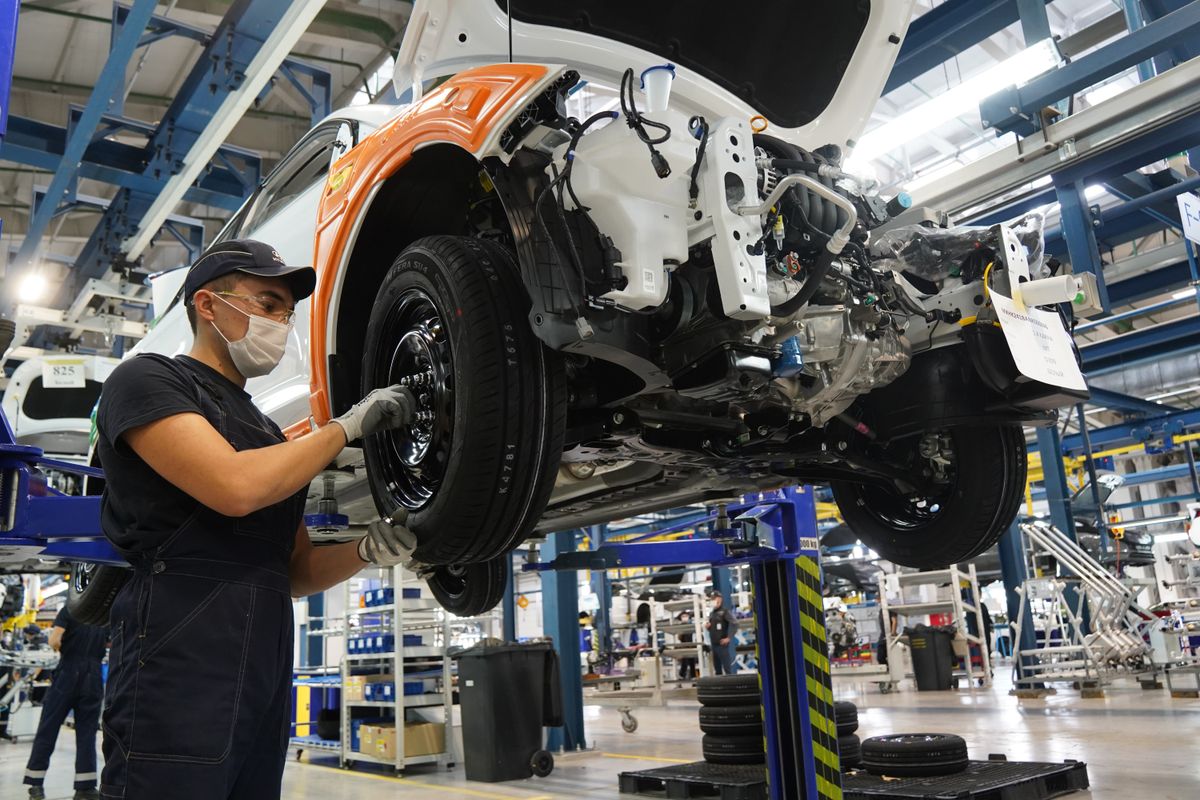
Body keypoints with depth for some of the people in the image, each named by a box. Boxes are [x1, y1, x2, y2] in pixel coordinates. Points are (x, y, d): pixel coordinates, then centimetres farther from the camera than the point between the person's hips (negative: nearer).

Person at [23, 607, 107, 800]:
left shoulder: (69, 610, -5)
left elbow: (54, 641, -16)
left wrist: (64, 650, 4)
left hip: (68, 674, -3)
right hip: (93, 677, 3)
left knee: (48, 729, 9)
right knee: (87, 733, 5)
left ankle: (36, 784, 13)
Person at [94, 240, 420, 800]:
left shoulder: (264, 432, 22)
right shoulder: (146, 379, -1)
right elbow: (236, 488, -20)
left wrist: (366, 550, -2)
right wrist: (348, 426, -8)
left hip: (268, 674, 8)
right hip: (181, 664, -8)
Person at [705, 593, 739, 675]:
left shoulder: (724, 612, -5)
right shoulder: (711, 613, 15)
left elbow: (734, 624, -17)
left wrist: (729, 638, -19)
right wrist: (707, 626, 3)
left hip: (722, 644, -7)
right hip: (714, 644, 7)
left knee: (727, 668, -6)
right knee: (717, 668, 12)